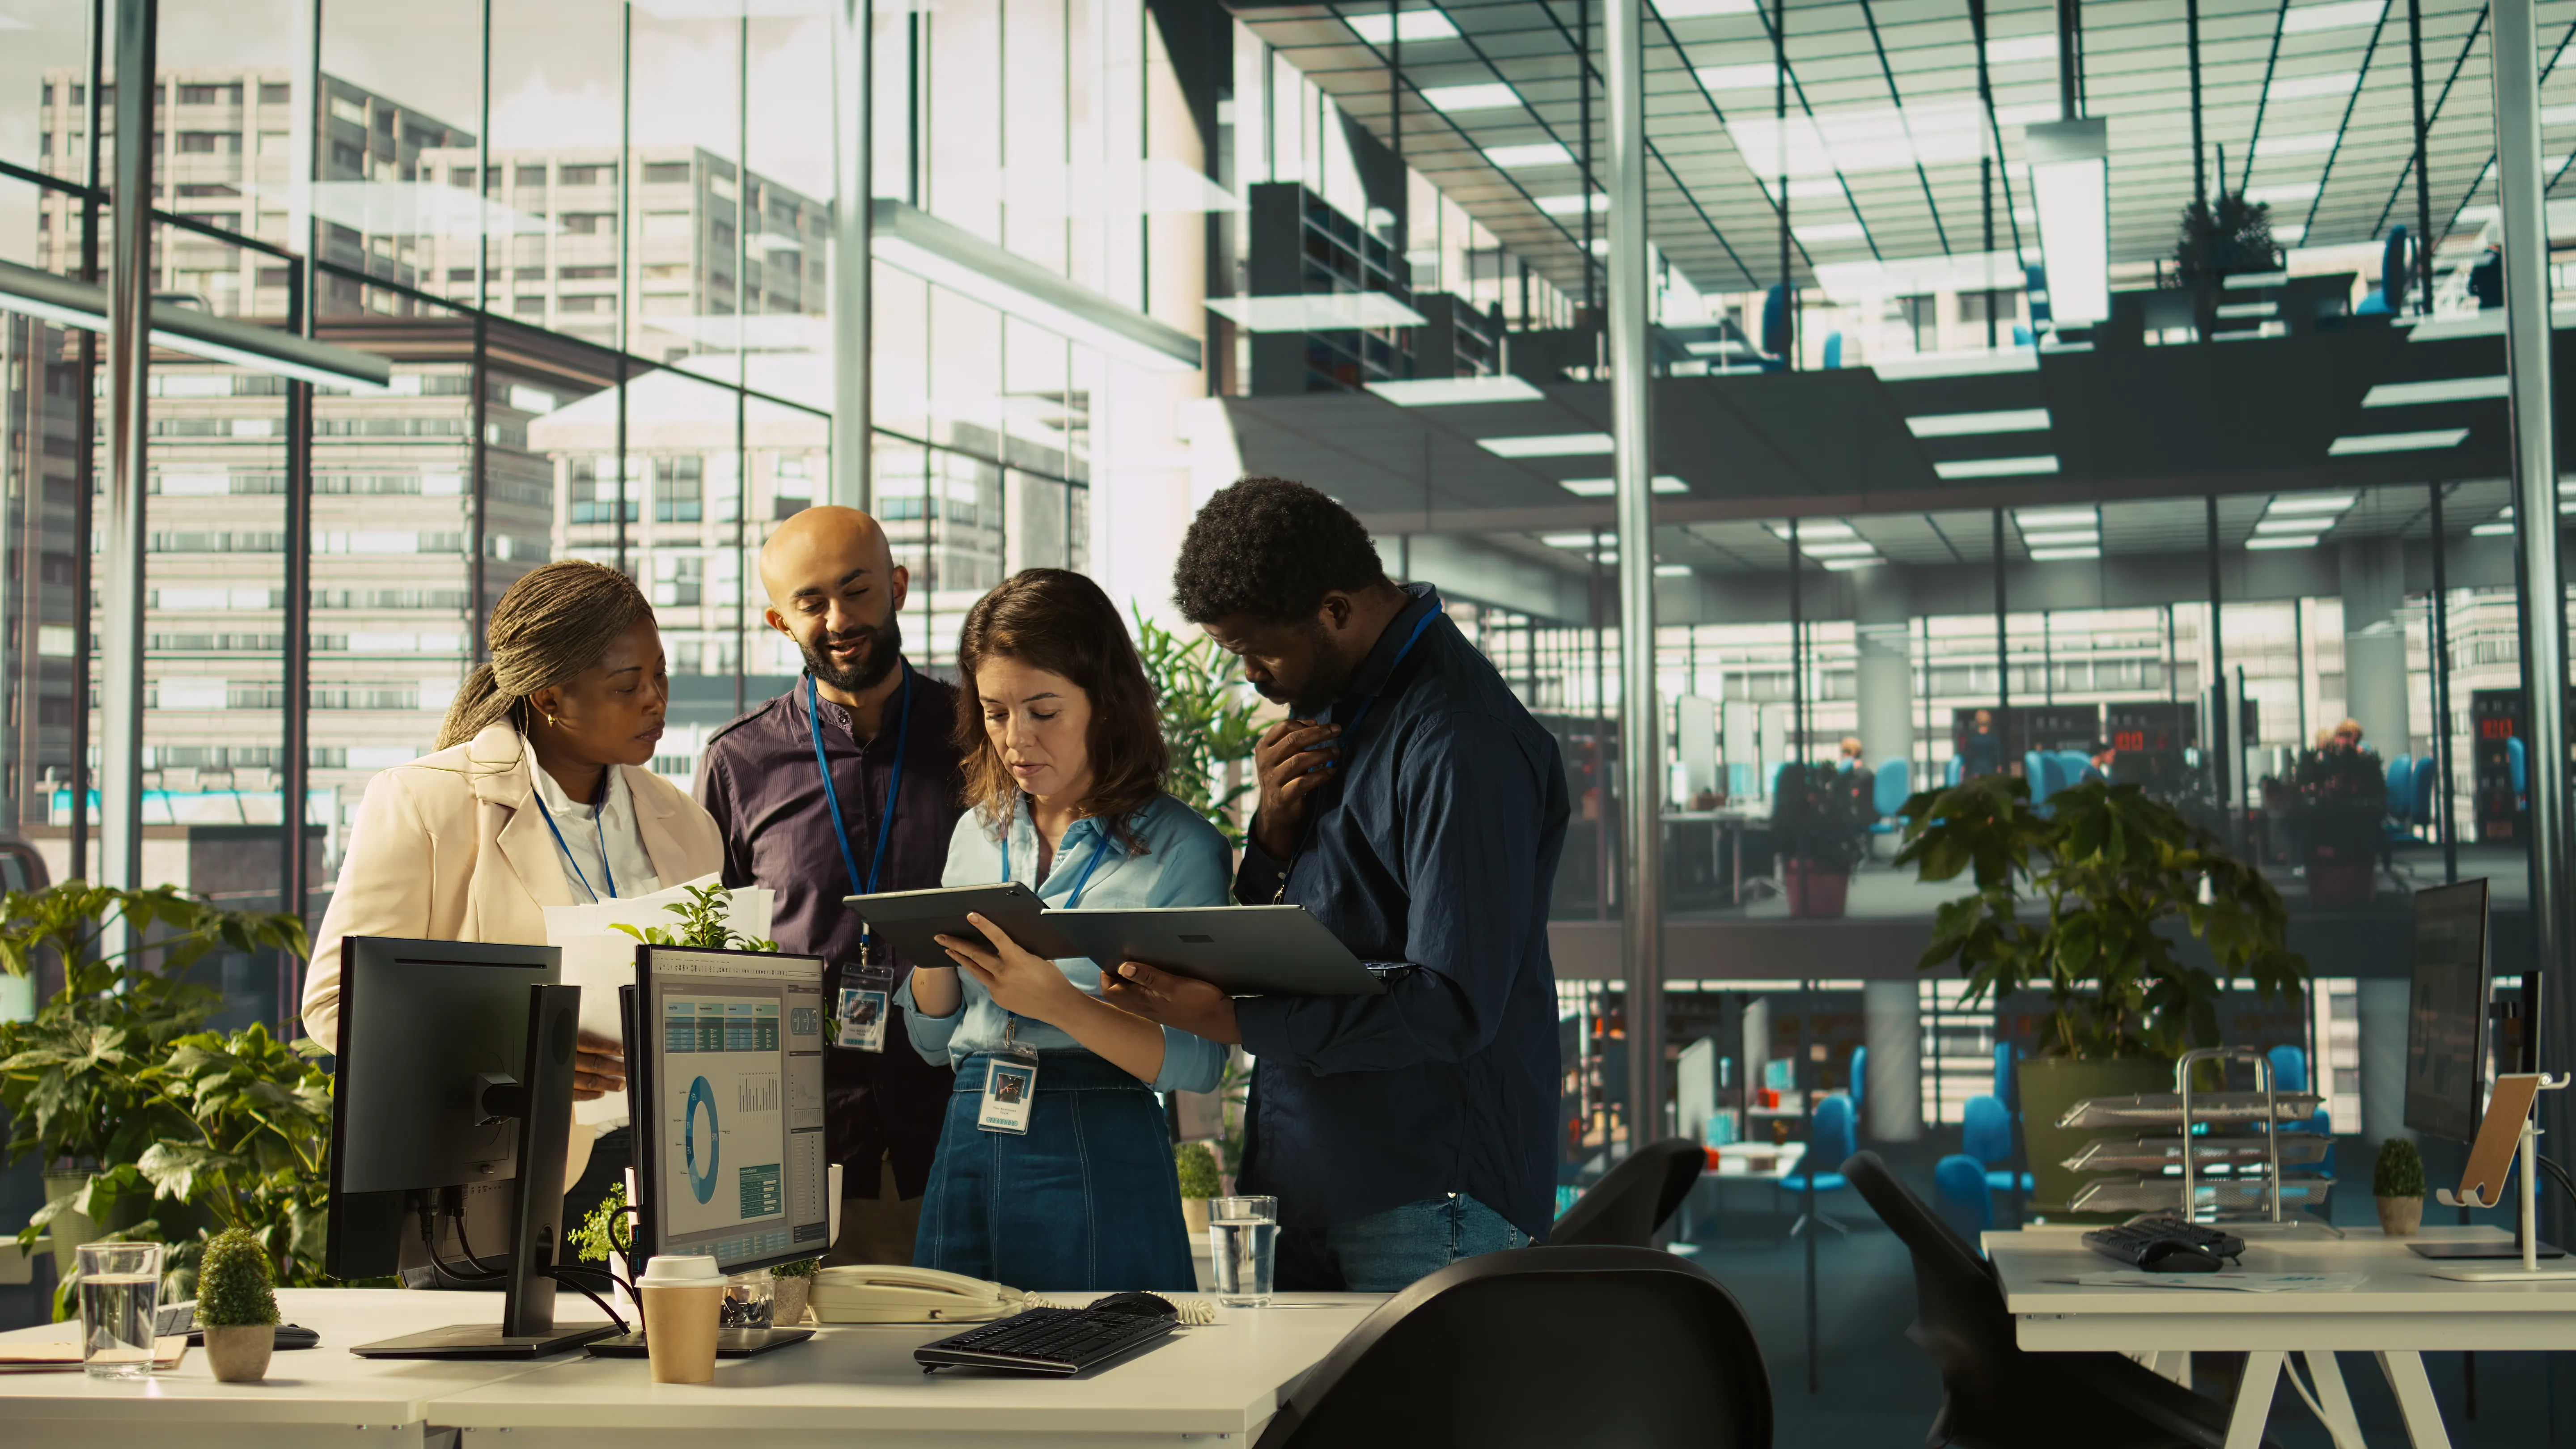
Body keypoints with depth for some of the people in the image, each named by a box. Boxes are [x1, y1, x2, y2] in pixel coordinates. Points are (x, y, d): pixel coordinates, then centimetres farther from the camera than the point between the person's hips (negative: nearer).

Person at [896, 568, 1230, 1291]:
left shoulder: (1178, 846, -5)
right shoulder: (978, 832, 12)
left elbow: (1200, 1061, -12)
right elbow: (932, 1038, 16)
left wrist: (1058, 1001, -23)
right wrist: (935, 952, -4)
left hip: (1102, 1163, -5)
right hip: (969, 1145, 5)